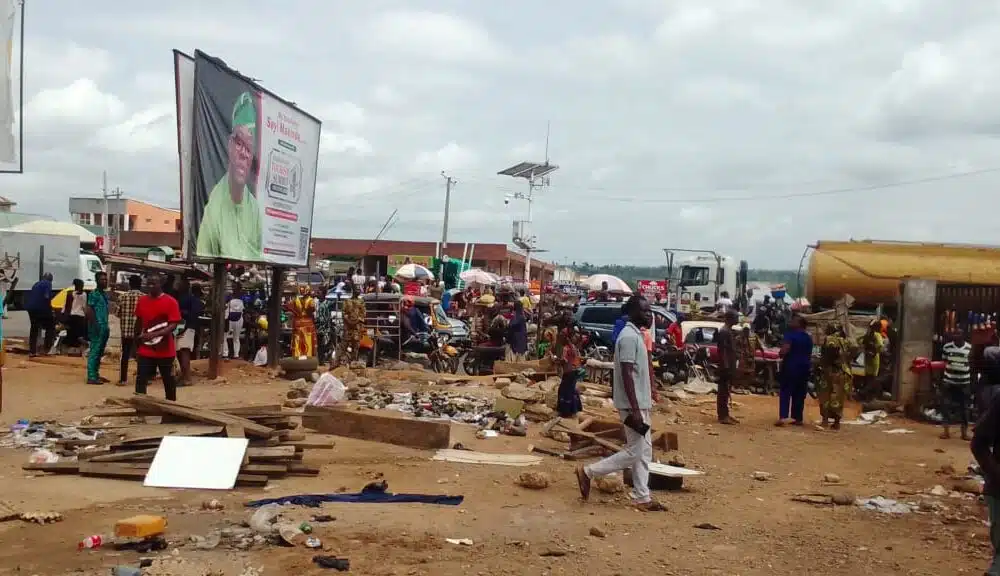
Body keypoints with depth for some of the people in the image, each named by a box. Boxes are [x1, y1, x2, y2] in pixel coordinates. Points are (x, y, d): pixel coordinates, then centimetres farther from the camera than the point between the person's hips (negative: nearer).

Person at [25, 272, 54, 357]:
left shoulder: (36, 284, 21)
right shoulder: (47, 284, -1)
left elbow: (30, 296, 22)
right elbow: (47, 296, -16)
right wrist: (49, 307, -4)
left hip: (31, 308, 7)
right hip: (41, 308, -7)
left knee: (34, 328, 14)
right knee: (50, 327, 7)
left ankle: (32, 351, 14)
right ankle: (46, 348, 0)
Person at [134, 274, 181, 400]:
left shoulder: (170, 302, -11)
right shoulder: (142, 301, 5)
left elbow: (173, 325, -16)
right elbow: (138, 323, 15)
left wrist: (154, 334, -29)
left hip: (165, 351, -3)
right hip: (145, 350, 3)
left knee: (168, 380, 11)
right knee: (141, 380, -4)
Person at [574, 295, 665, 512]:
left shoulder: (635, 335, 13)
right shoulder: (629, 337, -18)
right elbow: (627, 375, -23)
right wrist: (635, 409, -25)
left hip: (640, 403, 10)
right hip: (633, 404, -10)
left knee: (644, 451, 10)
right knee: (634, 452, -5)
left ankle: (642, 497, 14)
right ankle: (588, 472, 3)